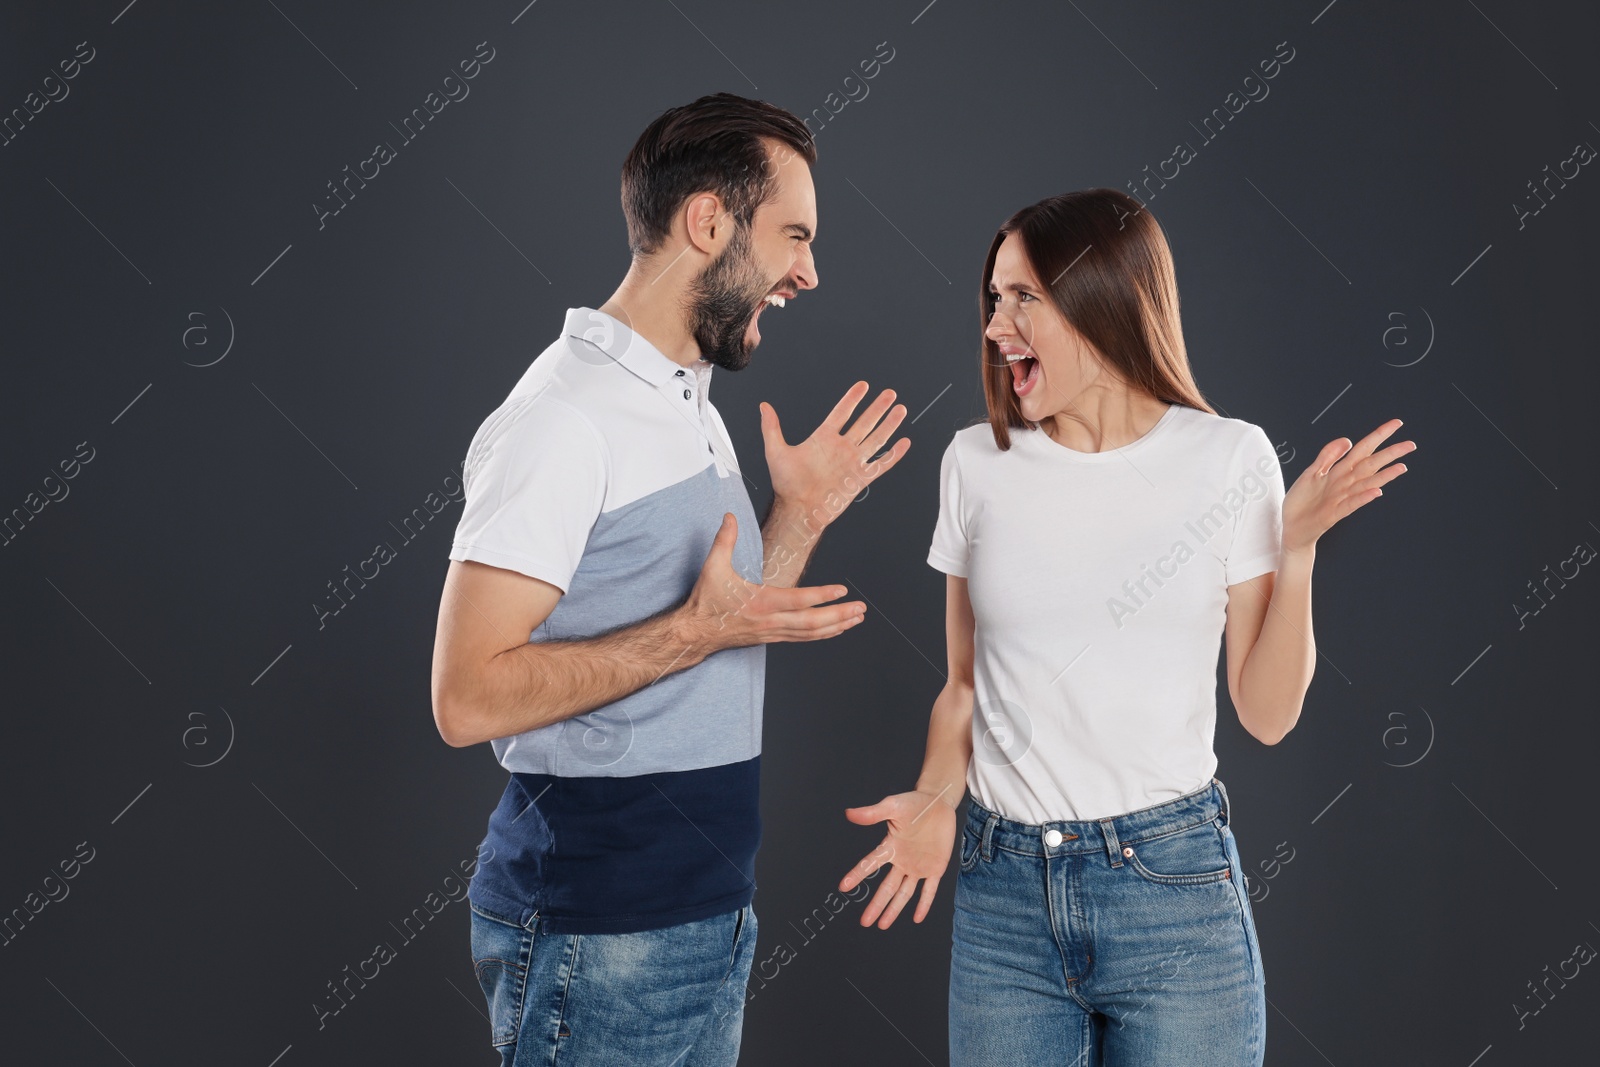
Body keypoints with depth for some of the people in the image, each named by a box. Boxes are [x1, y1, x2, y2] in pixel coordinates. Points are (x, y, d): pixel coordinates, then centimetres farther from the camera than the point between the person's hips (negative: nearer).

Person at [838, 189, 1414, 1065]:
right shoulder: (978, 462, 2)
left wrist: (1297, 548, -11)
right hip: (1003, 891, 2)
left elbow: (1267, 714, -1)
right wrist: (935, 800, -6)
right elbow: (965, 683, 10)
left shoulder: (1229, 458, -3)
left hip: (1174, 888, -2)